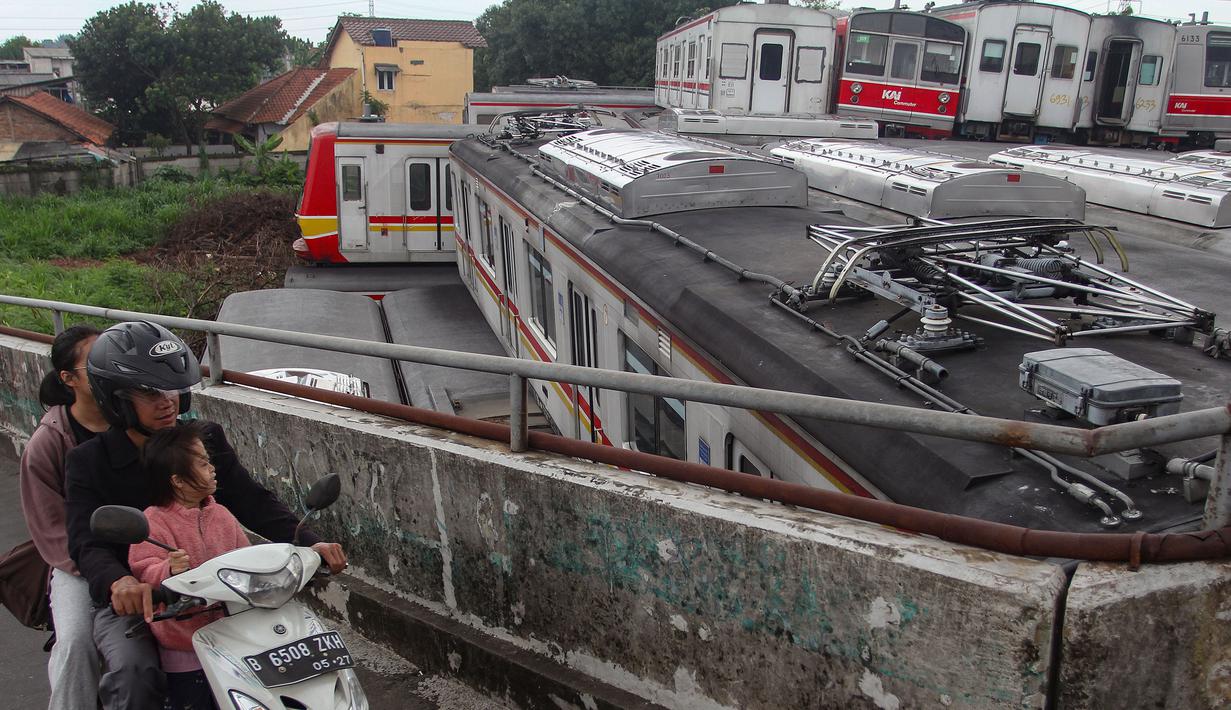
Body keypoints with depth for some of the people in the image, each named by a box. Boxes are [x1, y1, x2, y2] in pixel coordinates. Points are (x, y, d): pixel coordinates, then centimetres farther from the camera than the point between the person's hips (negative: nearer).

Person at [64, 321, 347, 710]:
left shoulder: (205, 438, 3)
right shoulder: (89, 461, -4)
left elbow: (253, 502, -5)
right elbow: (88, 543, -17)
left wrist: (309, 543, -23)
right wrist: (118, 582, -41)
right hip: (131, 601, -2)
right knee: (134, 675, -31)